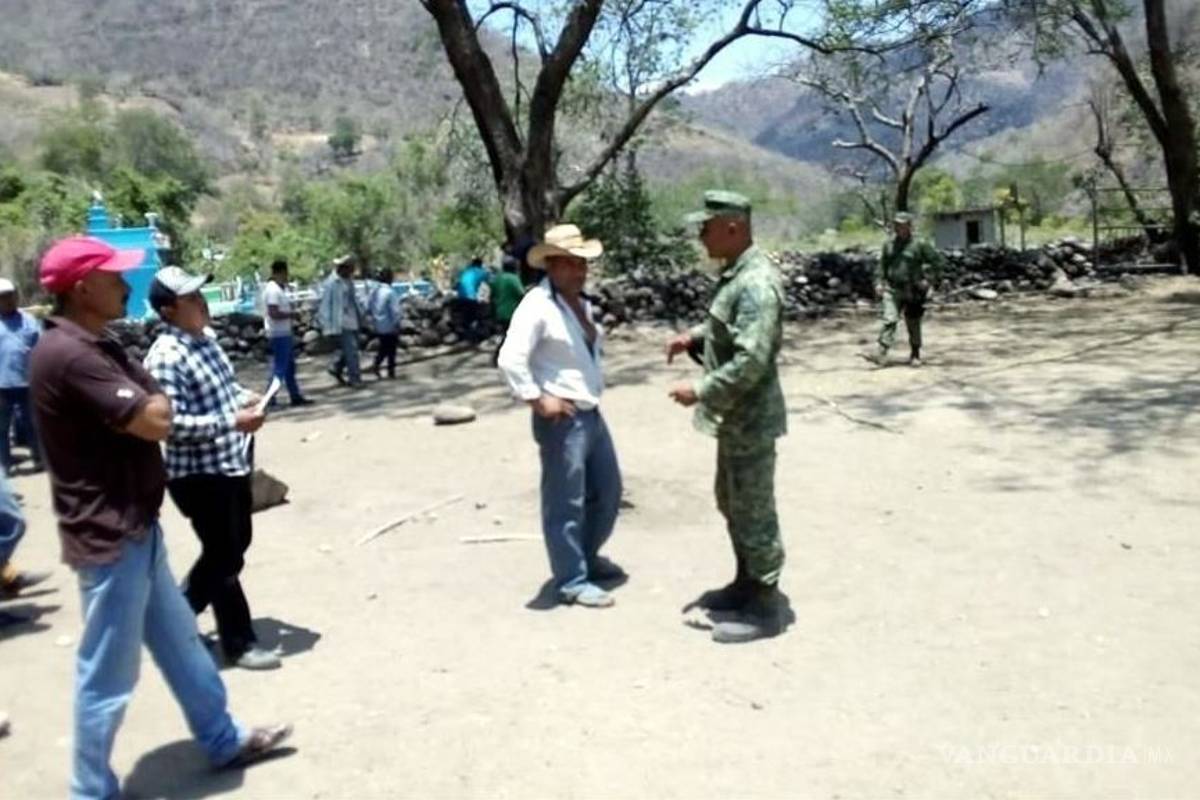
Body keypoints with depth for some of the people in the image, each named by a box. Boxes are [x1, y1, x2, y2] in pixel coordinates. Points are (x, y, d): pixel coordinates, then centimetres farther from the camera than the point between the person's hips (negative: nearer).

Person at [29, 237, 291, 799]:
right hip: (108, 535, -10)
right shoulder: (69, 355, -22)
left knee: (178, 640, 21)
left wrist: (145, 398, -6)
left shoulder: (94, 346, 11)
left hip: (135, 525, 10)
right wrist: (152, 398, -5)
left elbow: (149, 410, 15)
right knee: (109, 672, 4)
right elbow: (155, 421, -25)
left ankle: (223, 740, 36)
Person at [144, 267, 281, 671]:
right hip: (199, 474, -9)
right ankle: (240, 643, 20)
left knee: (235, 546, 22)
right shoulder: (166, 357, -21)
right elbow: (173, 424, -26)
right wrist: (232, 421, -29)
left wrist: (244, 396, 3)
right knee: (225, 558, 4)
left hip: (233, 463, 9)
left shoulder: (206, 337, 7)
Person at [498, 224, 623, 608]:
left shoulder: (582, 303, 13)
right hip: (561, 419, -10)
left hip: (591, 414, 10)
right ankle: (572, 581, 14)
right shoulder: (537, 305, -16)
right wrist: (537, 399, -22)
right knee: (566, 503, 1)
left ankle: (587, 556, 40)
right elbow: (510, 359, -24)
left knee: (608, 490, 20)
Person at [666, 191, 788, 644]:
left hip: (750, 420, -10)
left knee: (754, 513, 1)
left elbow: (750, 361, -29)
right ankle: (745, 585, 37)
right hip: (735, 417, 10)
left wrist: (700, 392, -22)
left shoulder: (756, 283, -23)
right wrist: (695, 336, 8)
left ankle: (764, 609, 15)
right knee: (732, 505, 21)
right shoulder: (735, 274, 9)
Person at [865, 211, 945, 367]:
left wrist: (929, 280, -7)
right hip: (892, 290, 2)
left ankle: (915, 355, 25)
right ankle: (881, 354, -22)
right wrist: (879, 282, 6)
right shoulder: (889, 245, 9)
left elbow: (939, 261, -1)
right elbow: (882, 266, 19)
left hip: (912, 292, -2)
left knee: (913, 325, 8)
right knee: (889, 320, -13)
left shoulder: (920, 245, -5)